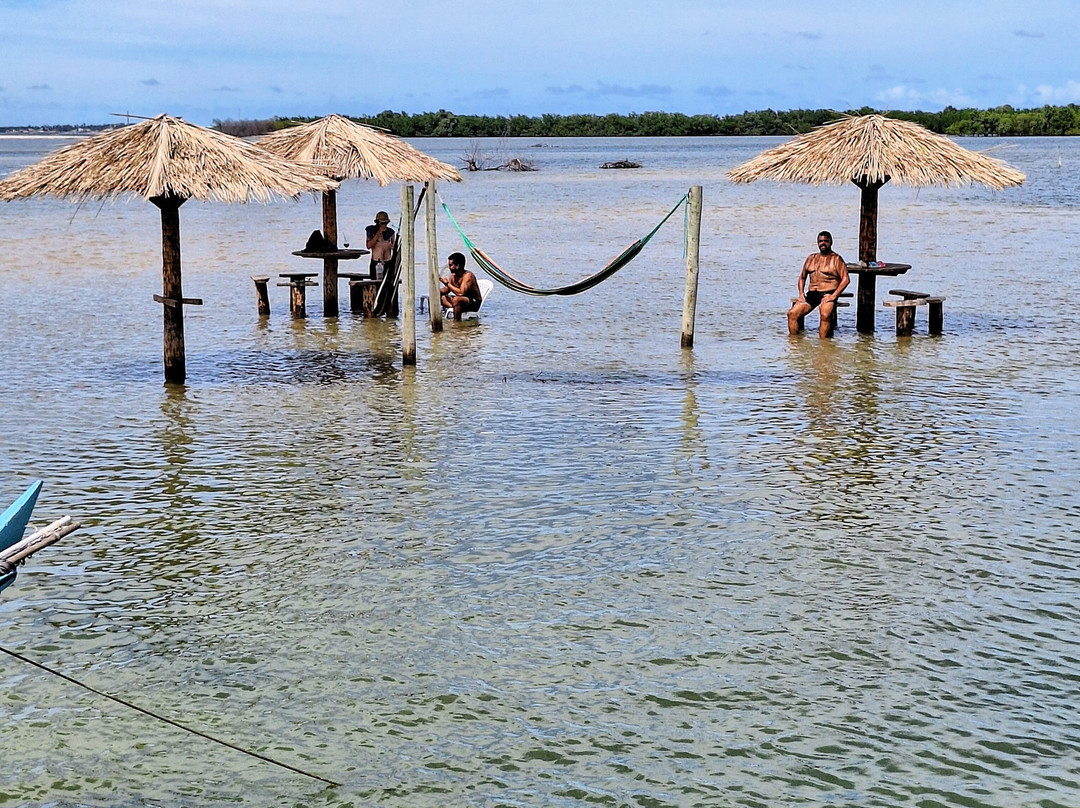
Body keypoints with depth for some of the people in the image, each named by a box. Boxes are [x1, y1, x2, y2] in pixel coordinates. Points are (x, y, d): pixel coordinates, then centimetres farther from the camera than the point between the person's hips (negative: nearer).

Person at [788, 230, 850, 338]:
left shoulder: (836, 259, 2)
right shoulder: (811, 258, 20)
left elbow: (846, 279, -7)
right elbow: (802, 277, 27)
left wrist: (833, 296, -16)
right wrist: (801, 293, 9)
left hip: (828, 294, -6)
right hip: (812, 294, 6)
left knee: (825, 315, -35)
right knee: (792, 313, -14)